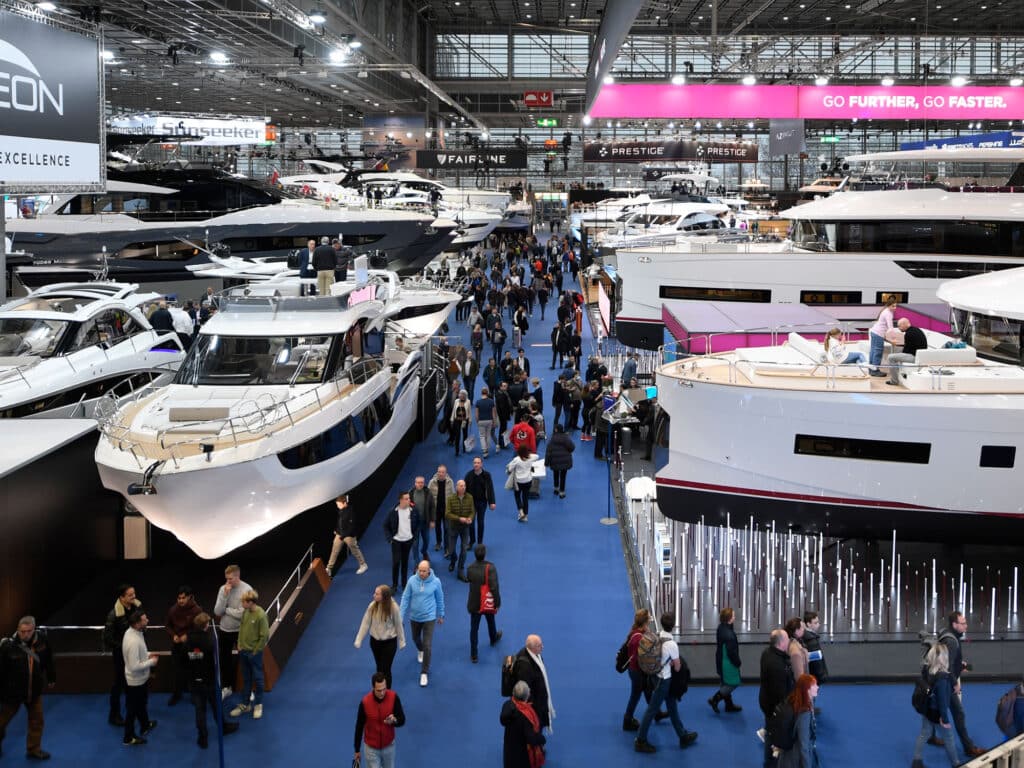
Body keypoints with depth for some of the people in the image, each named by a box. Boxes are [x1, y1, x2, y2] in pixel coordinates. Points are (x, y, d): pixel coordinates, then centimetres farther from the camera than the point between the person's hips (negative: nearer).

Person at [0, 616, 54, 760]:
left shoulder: (42, 639, -13)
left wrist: (51, 678, 14)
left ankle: (33, 749, 30)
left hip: (35, 689, 4)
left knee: (37, 721, 14)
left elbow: (48, 660, 4)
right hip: (13, 690, -4)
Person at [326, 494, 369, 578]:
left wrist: (343, 535, -24)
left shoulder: (350, 512, -24)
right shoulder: (340, 510, -2)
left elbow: (351, 527, -24)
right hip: (339, 534, 7)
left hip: (349, 535, -7)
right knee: (334, 551, 7)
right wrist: (336, 529, 11)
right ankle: (329, 569, 13)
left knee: (355, 550, 10)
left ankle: (363, 565, 29)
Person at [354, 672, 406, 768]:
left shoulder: (393, 697, -19)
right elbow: (359, 727, -8)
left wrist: (394, 721, -36)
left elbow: (402, 721, -12)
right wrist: (357, 750, 0)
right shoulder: (365, 702, -21)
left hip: (389, 745, 2)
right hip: (371, 747, -2)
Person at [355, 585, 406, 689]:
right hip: (375, 641, 4)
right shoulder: (372, 606, -14)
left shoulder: (393, 607, -22)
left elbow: (398, 625, -9)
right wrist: (358, 640, -8)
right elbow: (365, 623, -8)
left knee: (385, 669, -1)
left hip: (389, 642, -3)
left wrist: (401, 641, 0)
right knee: (379, 668, 19)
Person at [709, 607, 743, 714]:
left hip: (721, 661, 10)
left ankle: (729, 705, 32)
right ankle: (714, 700, 6)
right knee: (733, 683, 4)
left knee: (726, 683, 20)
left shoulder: (721, 628, 2)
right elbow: (732, 651, -25)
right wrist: (738, 662, -9)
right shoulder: (728, 633, -29)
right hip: (728, 663, -10)